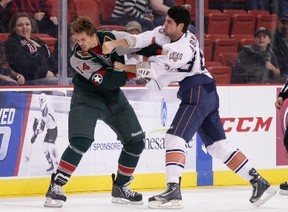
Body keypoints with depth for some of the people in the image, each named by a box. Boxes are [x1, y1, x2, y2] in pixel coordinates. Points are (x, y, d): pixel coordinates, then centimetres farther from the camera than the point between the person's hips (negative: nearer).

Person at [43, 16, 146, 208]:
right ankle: (56, 187, -18)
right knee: (81, 141, -25)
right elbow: (108, 81, -28)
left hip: (114, 96, 5)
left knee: (136, 140, 4)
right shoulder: (78, 57, -24)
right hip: (87, 97, -5)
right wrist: (134, 70, -32)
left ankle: (121, 187, 18)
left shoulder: (112, 38, -14)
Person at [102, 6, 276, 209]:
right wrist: (114, 44, -14)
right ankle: (259, 183, 9)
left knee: (175, 137, -17)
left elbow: (155, 69, -17)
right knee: (218, 144, 10)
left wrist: (122, 67, -7)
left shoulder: (184, 49, -21)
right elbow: (142, 39, 1)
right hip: (208, 94, 10)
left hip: (198, 93, -10)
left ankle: (173, 191, -27)